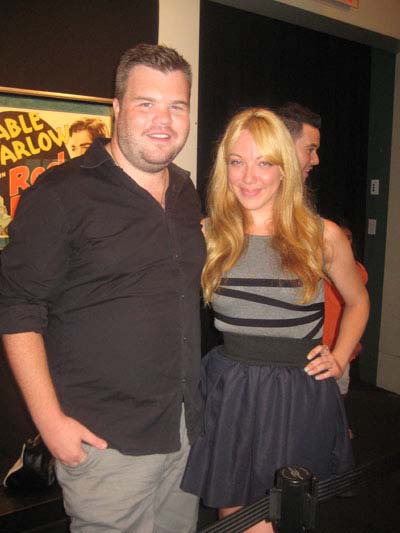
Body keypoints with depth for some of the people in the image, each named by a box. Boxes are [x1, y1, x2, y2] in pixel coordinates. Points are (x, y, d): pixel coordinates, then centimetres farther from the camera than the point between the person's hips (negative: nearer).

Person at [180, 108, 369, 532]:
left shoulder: (322, 235, -4)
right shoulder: (208, 234, -1)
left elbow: (357, 301, 13)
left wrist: (339, 358, 4)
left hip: (301, 398, 0)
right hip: (229, 396, 1)